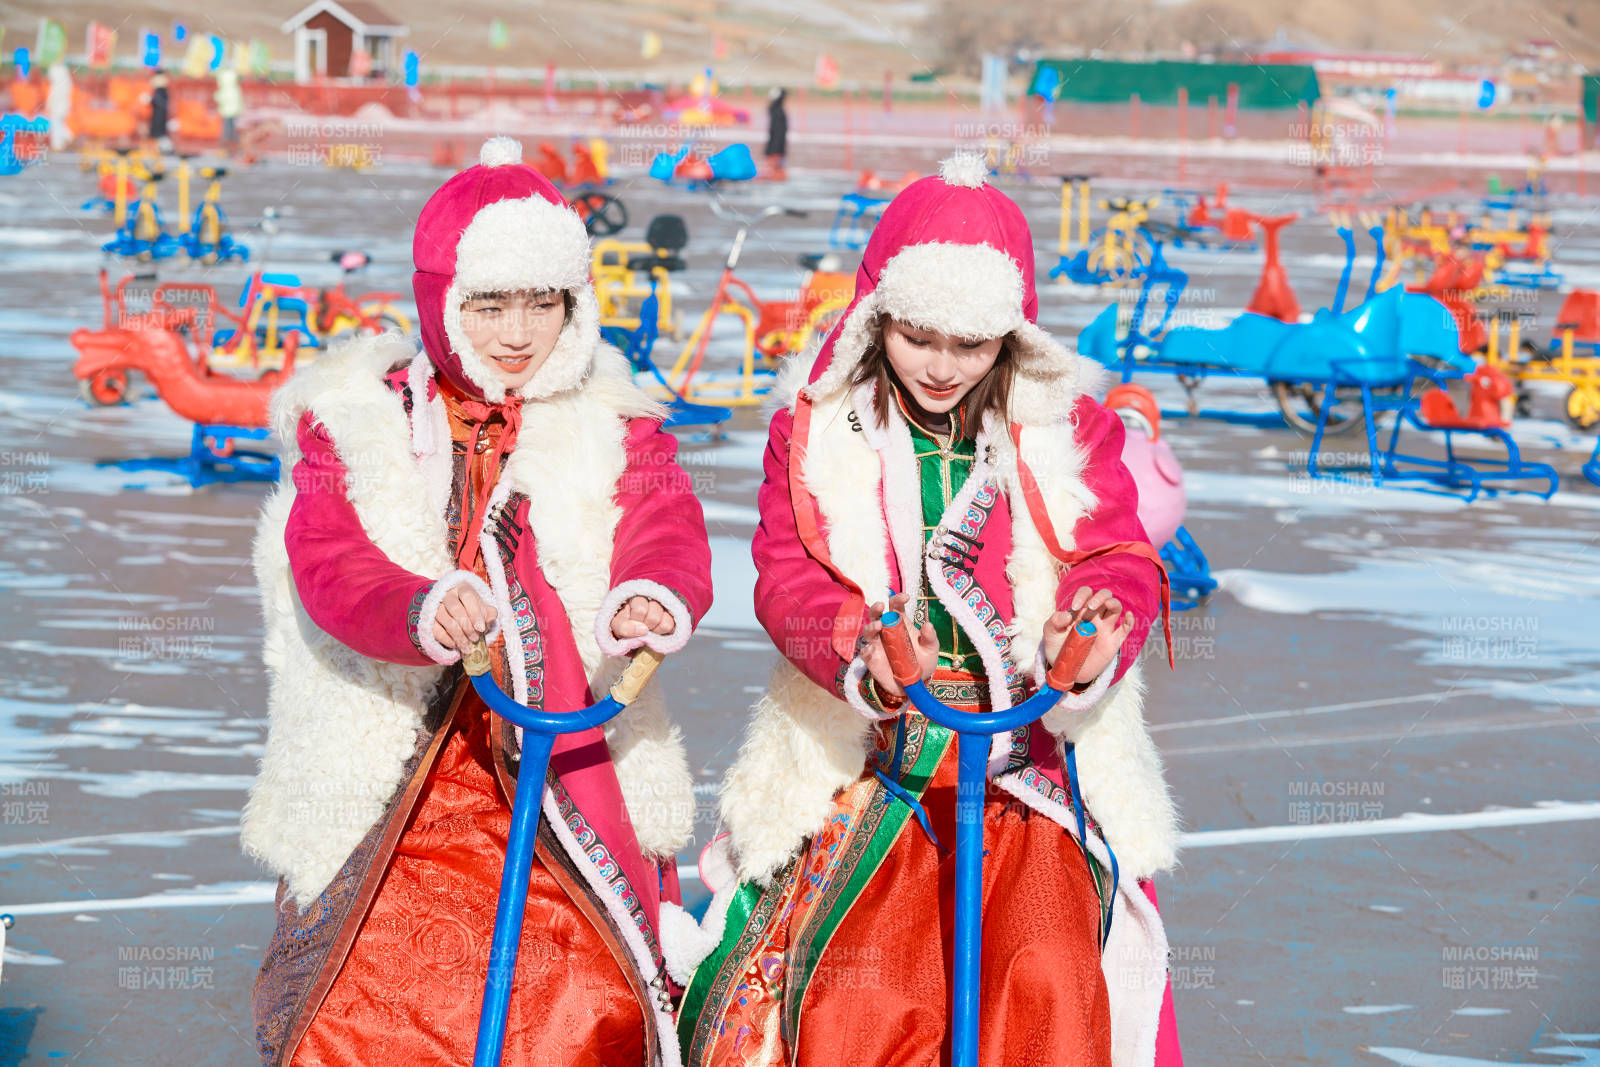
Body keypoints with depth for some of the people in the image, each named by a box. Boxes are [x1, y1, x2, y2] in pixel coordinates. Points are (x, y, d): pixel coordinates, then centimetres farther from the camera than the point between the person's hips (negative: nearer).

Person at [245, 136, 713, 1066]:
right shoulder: (350, 423, 5)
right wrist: (422, 609, -33)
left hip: (575, 781, 0)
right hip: (389, 797, 0)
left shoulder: (614, 428, 8)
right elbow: (328, 567, -10)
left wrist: (651, 598, -34)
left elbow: (666, 530, -9)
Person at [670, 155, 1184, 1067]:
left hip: (1039, 760, 0)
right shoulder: (815, 427, 5)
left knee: (1049, 976, -25)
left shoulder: (1068, 427, 6)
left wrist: (1095, 636, -25)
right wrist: (857, 653, -25)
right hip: (870, 764, 0)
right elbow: (787, 574, -2)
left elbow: (1123, 563, 0)